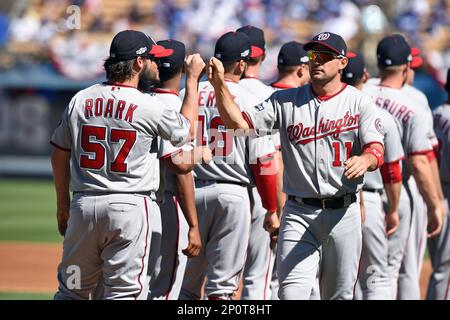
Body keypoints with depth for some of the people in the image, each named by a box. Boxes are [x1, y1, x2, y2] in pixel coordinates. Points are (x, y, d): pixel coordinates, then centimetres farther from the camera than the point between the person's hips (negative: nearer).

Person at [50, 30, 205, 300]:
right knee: (124, 292, -1)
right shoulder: (148, 107, -9)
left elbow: (60, 154, 11)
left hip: (84, 205, 5)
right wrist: (193, 79, 17)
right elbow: (187, 131, 9)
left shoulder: (80, 100, 4)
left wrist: (63, 206, 21)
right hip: (131, 206, -5)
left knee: (72, 290, 11)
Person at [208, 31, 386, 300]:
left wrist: (364, 160, -34)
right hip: (298, 214, 0)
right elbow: (240, 124, 0)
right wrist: (220, 85, -14)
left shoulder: (359, 102, 2)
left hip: (343, 212, 0)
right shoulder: (286, 101, 8)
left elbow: (376, 151, -10)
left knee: (340, 295, 7)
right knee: (292, 294, -11)